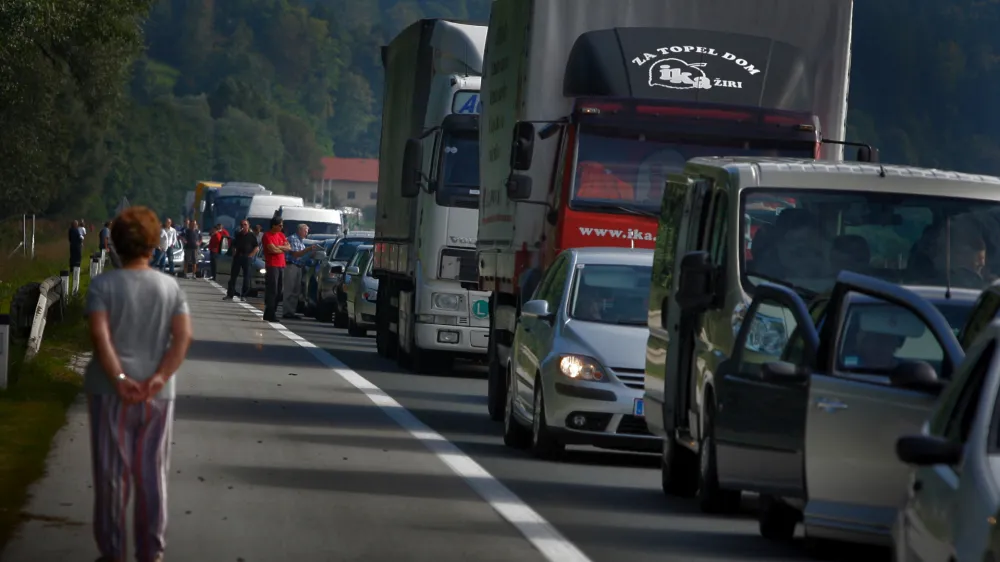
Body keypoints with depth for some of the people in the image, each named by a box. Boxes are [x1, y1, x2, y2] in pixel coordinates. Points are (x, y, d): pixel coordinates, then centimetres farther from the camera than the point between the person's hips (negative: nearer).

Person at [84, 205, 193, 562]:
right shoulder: (170, 286, 2)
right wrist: (160, 378, -15)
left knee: (111, 473, 7)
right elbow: (183, 336, -8)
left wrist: (119, 379, -22)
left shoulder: (103, 285, -5)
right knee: (152, 473, 11)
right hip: (157, 395, 2)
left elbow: (99, 334, -18)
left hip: (111, 392, -2)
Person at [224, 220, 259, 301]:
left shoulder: (252, 236, 0)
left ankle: (244, 295, 4)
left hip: (247, 257, -4)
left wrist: (250, 255, -10)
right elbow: (234, 246, 20)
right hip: (237, 257, 4)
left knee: (246, 277, -2)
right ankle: (230, 294, 7)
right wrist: (234, 254, 5)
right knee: (233, 276, 3)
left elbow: (257, 248, -2)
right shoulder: (238, 235, 12)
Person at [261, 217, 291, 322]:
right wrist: (283, 249, 2)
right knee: (272, 290, -10)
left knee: (278, 291, 7)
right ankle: (270, 314, -10)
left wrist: (278, 247, -8)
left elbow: (288, 247, 8)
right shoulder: (267, 236, -7)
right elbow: (273, 250, -16)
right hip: (272, 266, -7)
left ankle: (273, 312, 13)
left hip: (281, 265, 7)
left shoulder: (281, 235, 16)